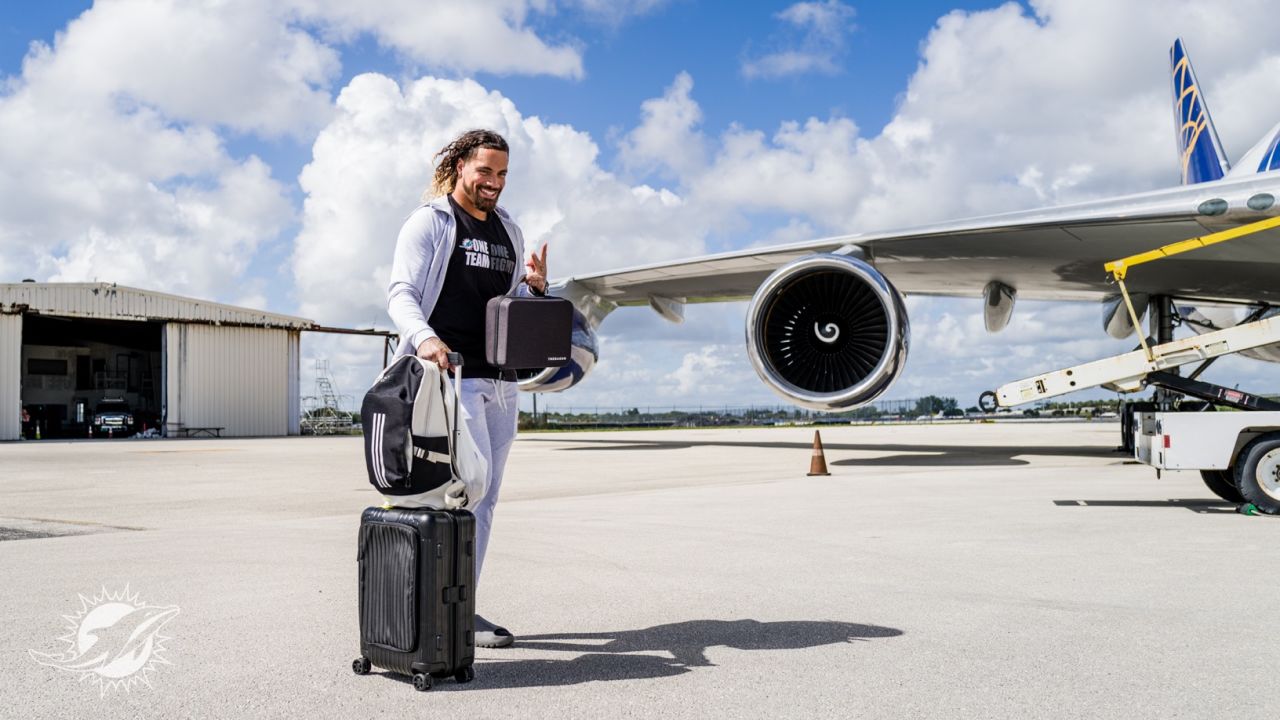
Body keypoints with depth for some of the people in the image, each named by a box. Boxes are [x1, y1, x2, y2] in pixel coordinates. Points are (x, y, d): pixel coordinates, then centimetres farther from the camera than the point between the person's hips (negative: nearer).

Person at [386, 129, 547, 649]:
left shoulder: (508, 231, 19)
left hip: (501, 380, 7)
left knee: (484, 495, 8)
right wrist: (423, 337, -30)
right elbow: (400, 293, -10)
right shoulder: (429, 222, -1)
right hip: (450, 374, -7)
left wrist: (536, 286, 0)